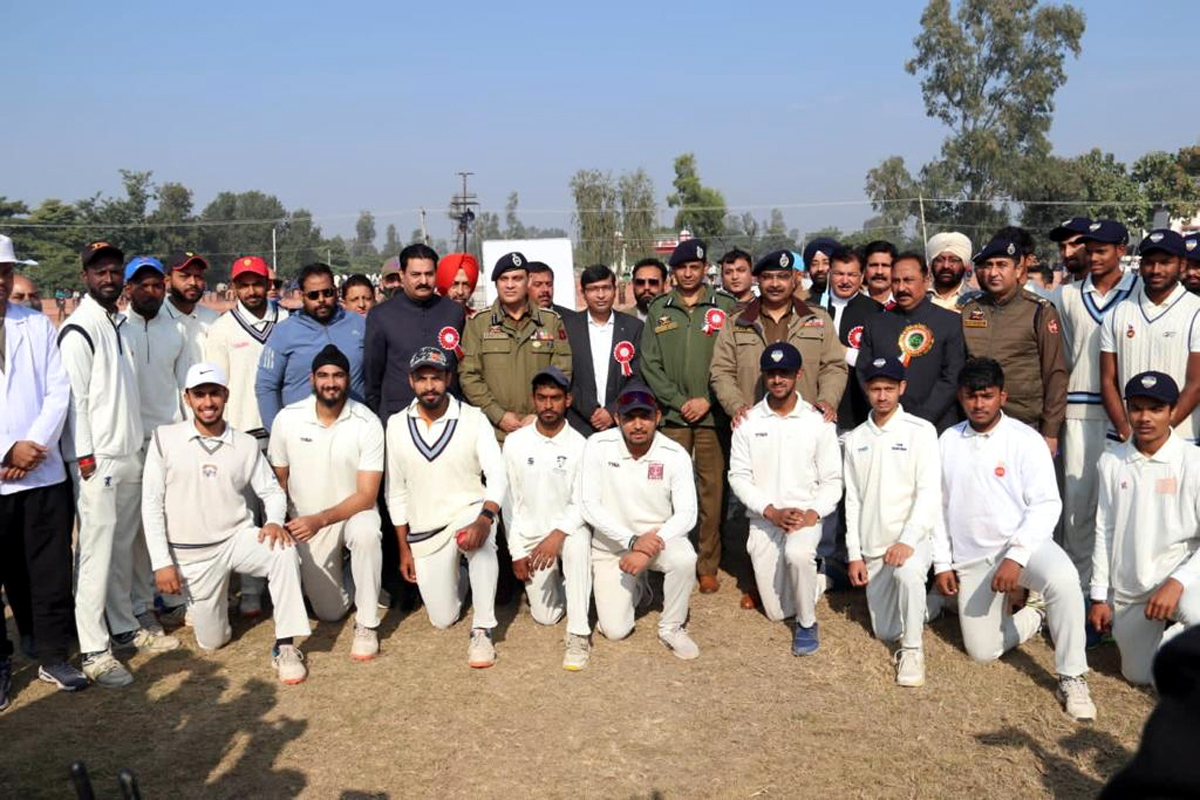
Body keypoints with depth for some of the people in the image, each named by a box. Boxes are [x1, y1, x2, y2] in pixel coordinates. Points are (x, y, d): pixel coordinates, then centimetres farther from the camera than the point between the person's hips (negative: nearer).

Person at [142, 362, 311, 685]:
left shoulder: (247, 444, -1)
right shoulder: (165, 438, -6)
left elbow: (272, 491, 5)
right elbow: (151, 503, -6)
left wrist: (274, 520, -19)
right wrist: (162, 562, -10)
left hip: (238, 538, 1)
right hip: (191, 553, 0)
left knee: (284, 551, -32)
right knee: (212, 640, 7)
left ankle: (285, 647, -22)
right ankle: (199, 602, 42)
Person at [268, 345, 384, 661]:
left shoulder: (367, 424, -18)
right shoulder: (287, 419, -11)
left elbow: (367, 496, -20)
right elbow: (277, 480, 3)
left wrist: (320, 520, -29)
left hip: (352, 513, -2)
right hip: (305, 523, 2)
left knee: (366, 531, -39)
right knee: (331, 612, 4)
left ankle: (367, 627, -21)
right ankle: (326, 577, 40)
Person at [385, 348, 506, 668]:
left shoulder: (473, 418, -9)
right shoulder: (397, 425, 0)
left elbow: (497, 477, -17)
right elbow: (396, 491, 5)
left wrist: (484, 518, -37)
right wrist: (404, 548, 4)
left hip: (468, 512, -3)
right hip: (424, 532, 3)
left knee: (481, 535, -40)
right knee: (443, 618, 3)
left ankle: (482, 632, -28)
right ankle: (458, 577, 38)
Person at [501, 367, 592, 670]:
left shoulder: (579, 445, -11)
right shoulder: (515, 442, -6)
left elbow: (582, 504, -13)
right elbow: (509, 500, -2)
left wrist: (557, 534, -30)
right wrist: (517, 552, -3)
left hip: (567, 529, -2)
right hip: (530, 536, 2)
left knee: (578, 541, -38)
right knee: (545, 616, -1)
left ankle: (579, 635, -30)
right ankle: (556, 582, 36)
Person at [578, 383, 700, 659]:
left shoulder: (675, 455, -15)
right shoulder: (598, 446, -16)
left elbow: (687, 514, -16)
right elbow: (589, 505, -17)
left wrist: (648, 550, -28)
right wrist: (632, 540, -27)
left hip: (659, 535, 0)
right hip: (612, 544, 0)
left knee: (685, 559, -34)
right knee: (615, 630, -8)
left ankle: (672, 628, -6)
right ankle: (635, 589, 28)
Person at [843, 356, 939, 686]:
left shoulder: (921, 431, -5)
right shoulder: (856, 438, 9)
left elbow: (929, 492, -13)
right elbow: (853, 500, 9)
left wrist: (907, 541, -24)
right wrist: (854, 554, 3)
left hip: (912, 538, -5)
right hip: (872, 545, 5)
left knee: (907, 572, -38)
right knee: (885, 631, 8)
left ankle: (912, 650, -17)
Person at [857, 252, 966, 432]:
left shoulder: (951, 322, 4)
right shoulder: (875, 324, 13)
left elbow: (951, 378, -3)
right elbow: (863, 374, 8)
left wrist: (921, 421, -11)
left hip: (935, 428, -2)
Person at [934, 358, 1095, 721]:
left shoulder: (1026, 440, -7)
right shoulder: (948, 441, 5)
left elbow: (1046, 505, -13)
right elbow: (938, 506, 9)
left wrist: (1016, 556, -24)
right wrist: (942, 563, 6)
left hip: (1023, 543, -3)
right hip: (971, 558, 4)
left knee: (1062, 578, -37)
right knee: (982, 651, 2)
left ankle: (1072, 679, -20)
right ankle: (1033, 615, 32)